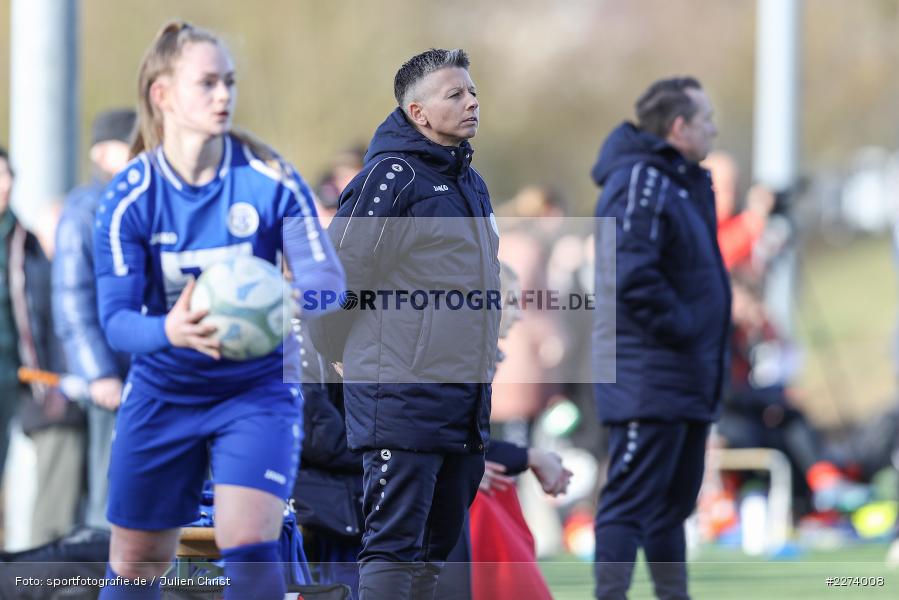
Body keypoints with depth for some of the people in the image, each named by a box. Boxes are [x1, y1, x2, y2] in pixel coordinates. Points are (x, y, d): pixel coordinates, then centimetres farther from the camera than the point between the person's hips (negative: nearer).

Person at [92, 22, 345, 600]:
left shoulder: (270, 179, -13)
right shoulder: (129, 197, -13)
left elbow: (325, 278, -14)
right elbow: (116, 317, -17)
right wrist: (171, 331, -40)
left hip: (258, 391, -1)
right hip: (161, 394, 1)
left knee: (249, 545, -19)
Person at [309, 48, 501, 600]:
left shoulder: (470, 182, 16)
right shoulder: (393, 176, -12)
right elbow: (339, 270, -13)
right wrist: (337, 351, 0)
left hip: (466, 400, 9)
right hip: (402, 394, -9)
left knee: (438, 544, 12)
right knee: (394, 547, -9)